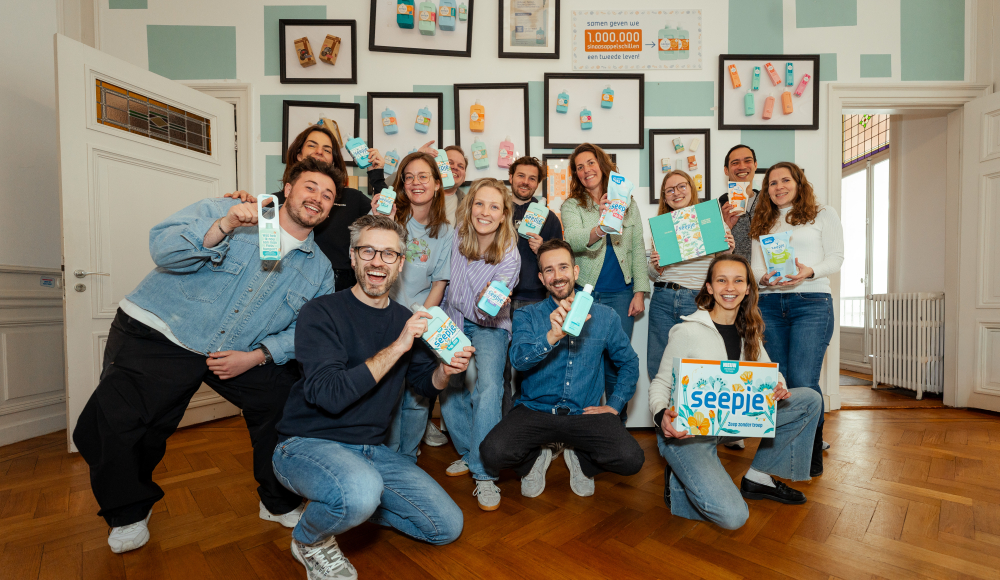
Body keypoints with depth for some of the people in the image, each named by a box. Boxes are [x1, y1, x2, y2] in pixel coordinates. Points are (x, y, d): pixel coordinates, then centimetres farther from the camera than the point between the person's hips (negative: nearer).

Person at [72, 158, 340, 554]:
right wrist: (224, 226, -31)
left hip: (239, 354, 3)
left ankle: (280, 504, 17)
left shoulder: (320, 271, 2)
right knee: (108, 428, -12)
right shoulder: (223, 211, -4)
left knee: (288, 399, -9)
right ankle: (130, 511, 22)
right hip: (158, 334, -2)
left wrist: (257, 357, -12)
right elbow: (163, 248, -15)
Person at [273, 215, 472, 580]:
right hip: (307, 443, -5)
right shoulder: (322, 313, -14)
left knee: (448, 526, 2)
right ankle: (310, 540, -1)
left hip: (371, 450, 6)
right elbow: (329, 395, -25)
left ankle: (352, 504, 20)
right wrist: (396, 347, -26)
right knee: (361, 490, -38)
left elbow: (422, 382, 11)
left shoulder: (404, 319, 3)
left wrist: (445, 371, -12)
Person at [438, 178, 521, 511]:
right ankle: (468, 453, 22)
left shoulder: (509, 256, -21)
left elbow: (486, 314, -24)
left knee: (488, 387, -25)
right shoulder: (459, 236, -10)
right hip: (452, 319, 4)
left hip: (489, 325, -4)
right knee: (448, 384, -2)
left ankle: (484, 473, -11)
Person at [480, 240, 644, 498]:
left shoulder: (604, 316, 5)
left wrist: (614, 405, 3)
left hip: (585, 413, 1)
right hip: (535, 411, -1)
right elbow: (519, 359, -18)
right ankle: (536, 458, 12)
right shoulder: (526, 315, 0)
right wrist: (552, 336, -36)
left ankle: (580, 459, 13)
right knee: (493, 452, -26)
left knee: (631, 459, -23)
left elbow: (629, 363, 16)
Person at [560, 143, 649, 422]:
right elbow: (573, 241, -19)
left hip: (620, 294, 2)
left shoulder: (627, 203, 9)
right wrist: (600, 227, -41)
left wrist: (640, 292, 3)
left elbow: (638, 250, 10)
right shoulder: (571, 206, 1)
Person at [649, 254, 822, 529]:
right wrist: (662, 416, -33)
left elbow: (770, 372, 9)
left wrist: (778, 388, -15)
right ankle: (679, 482, 8)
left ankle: (758, 478, 12)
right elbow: (660, 384, -13)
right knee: (732, 516, -24)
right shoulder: (687, 331, -16)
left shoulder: (747, 331, 7)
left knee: (809, 400, 4)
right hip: (686, 431, -7)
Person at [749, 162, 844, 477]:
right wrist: (764, 277, -10)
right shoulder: (762, 224, 19)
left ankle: (813, 454, 7)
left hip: (811, 303, -3)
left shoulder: (824, 215, 12)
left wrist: (809, 271, -17)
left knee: (803, 381, -10)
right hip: (769, 305, 3)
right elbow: (754, 265, 12)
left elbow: (836, 258, 3)